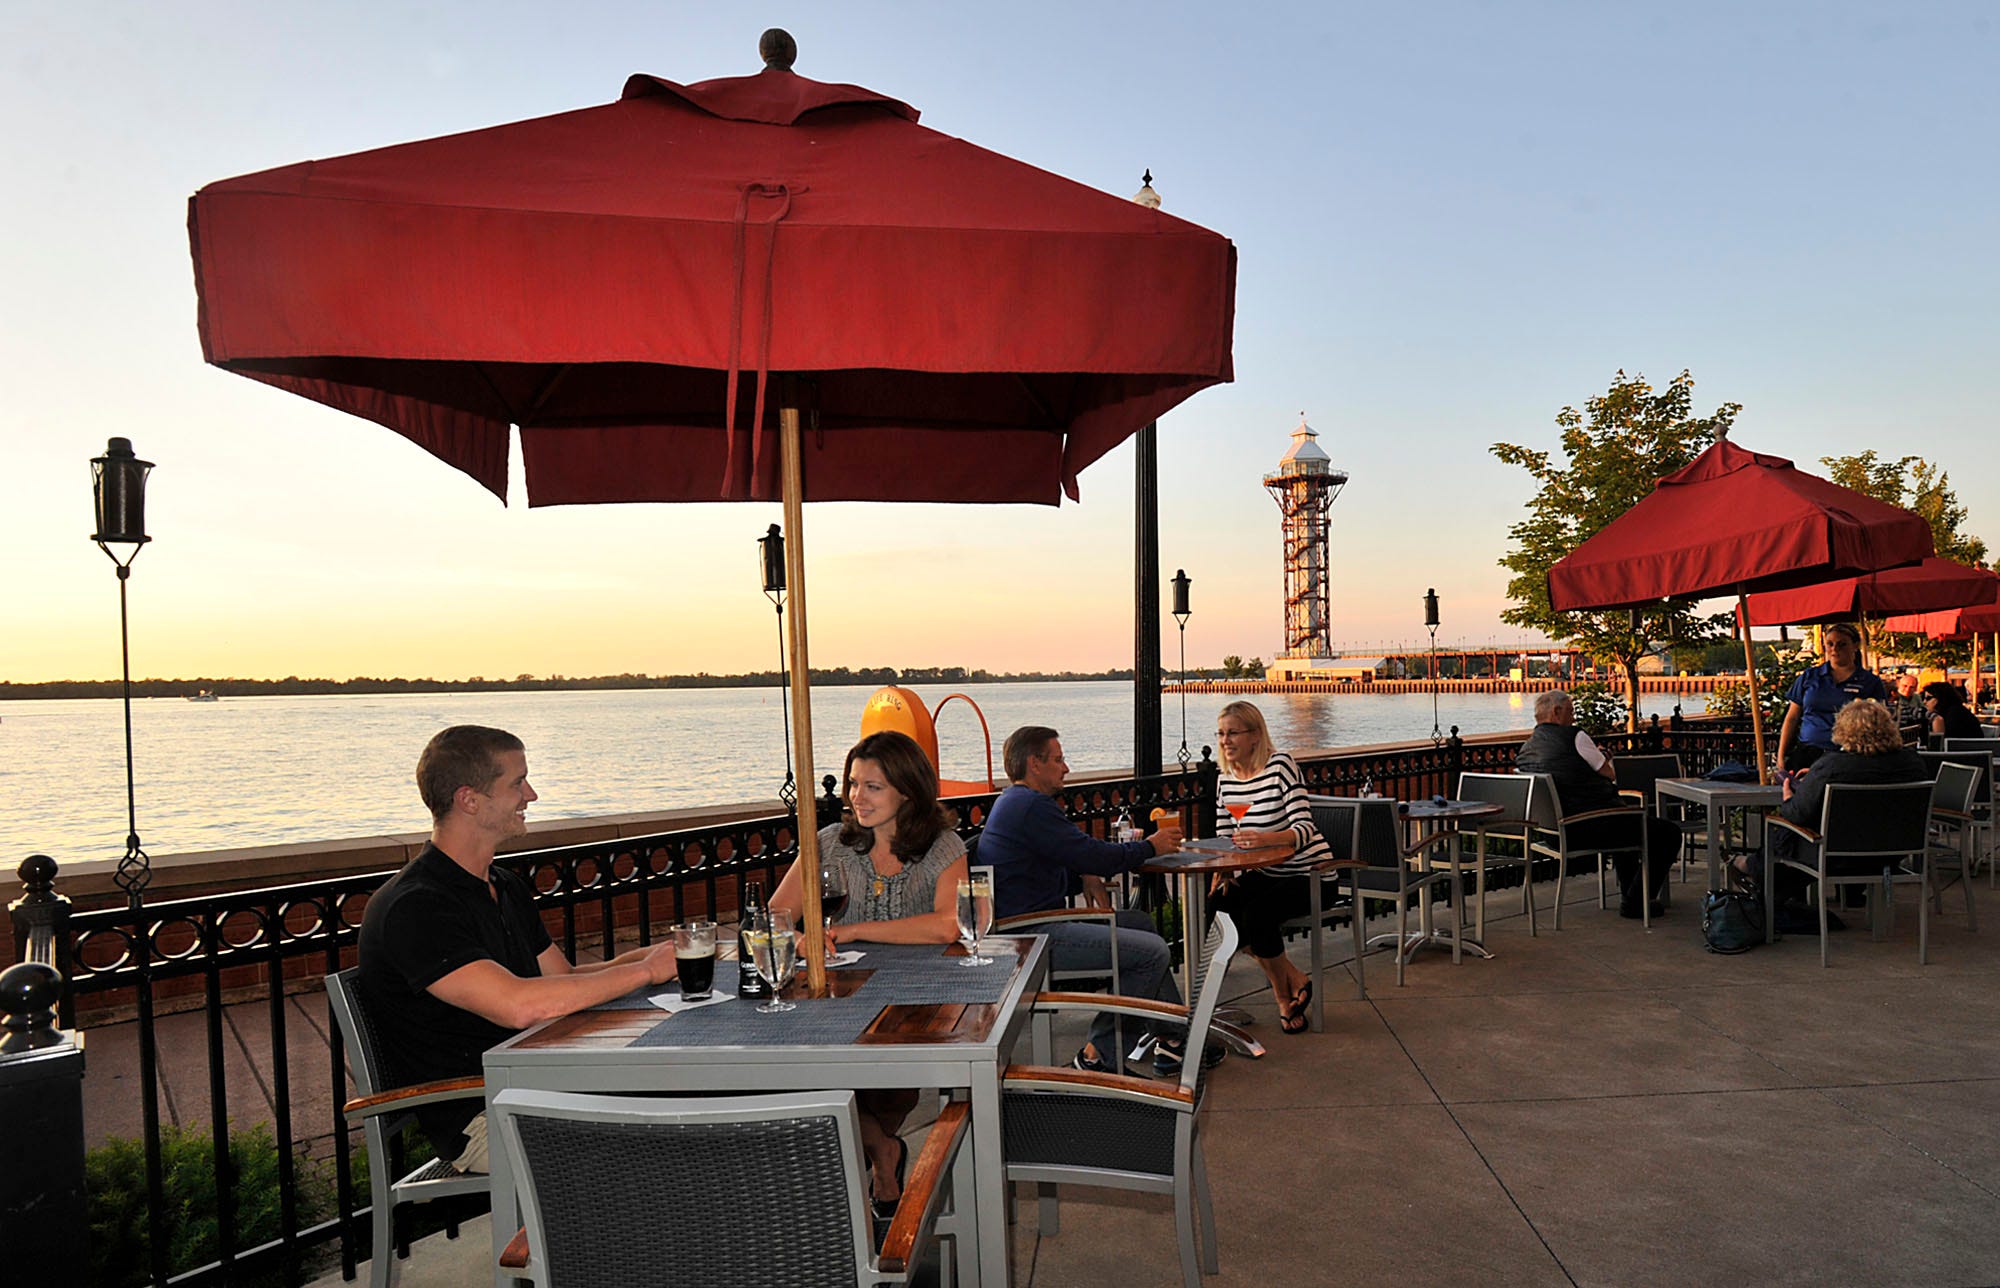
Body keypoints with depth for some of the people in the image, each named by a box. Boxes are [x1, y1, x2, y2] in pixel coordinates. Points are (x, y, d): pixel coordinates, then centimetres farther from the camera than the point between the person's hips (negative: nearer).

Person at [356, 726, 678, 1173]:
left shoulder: (507, 888, 14)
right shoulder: (413, 907, -18)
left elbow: (564, 979, 17)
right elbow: (518, 1005, -30)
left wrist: (659, 955, -1)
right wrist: (645, 970, -20)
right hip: (476, 1122, -8)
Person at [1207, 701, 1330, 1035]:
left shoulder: (1281, 766, -16)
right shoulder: (1225, 780, 5)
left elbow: (1305, 829, -26)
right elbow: (1223, 839, 8)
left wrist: (1266, 838, -45)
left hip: (1308, 873, -7)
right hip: (1267, 873, 7)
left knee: (1257, 913, -29)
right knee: (1217, 905, -18)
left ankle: (1284, 993, 0)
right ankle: (1294, 980, -1)